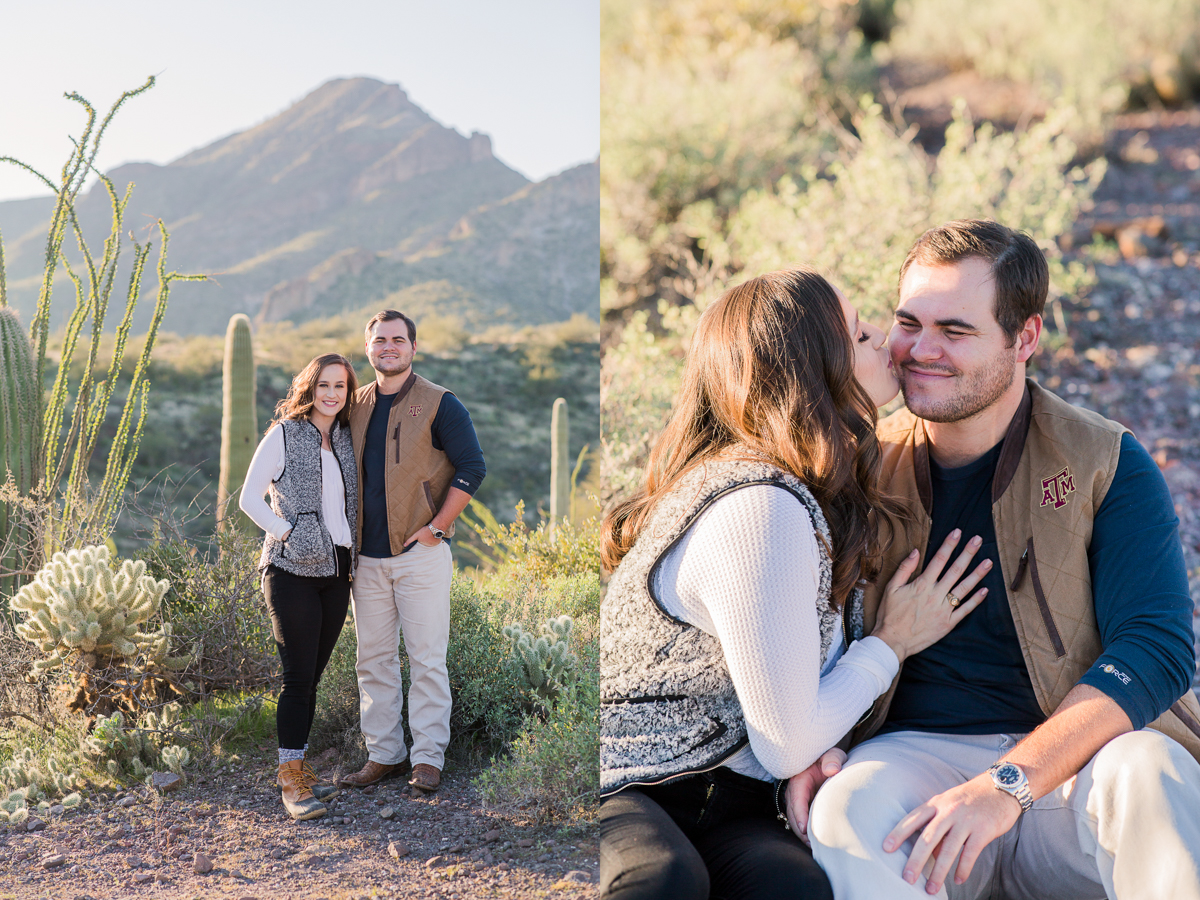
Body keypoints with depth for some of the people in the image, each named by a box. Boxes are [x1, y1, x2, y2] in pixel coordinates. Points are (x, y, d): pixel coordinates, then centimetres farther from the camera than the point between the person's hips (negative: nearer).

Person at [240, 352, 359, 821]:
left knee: (312, 676, 10)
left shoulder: (347, 439, 13)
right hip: (292, 568, -5)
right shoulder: (284, 434, -3)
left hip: (336, 571, 6)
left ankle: (299, 768, 20)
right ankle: (291, 782, -1)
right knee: (298, 675, -7)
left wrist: (354, 550, 9)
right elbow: (249, 497, -4)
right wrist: (288, 532, -11)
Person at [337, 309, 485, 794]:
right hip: (367, 557, 5)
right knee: (373, 658, 9)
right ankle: (383, 754, 18)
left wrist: (436, 527, -11)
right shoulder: (355, 405, 12)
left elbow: (472, 467, -6)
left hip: (421, 552, -5)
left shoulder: (439, 404, -2)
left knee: (427, 658, -2)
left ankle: (428, 758, 6)